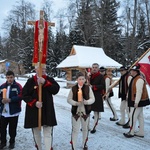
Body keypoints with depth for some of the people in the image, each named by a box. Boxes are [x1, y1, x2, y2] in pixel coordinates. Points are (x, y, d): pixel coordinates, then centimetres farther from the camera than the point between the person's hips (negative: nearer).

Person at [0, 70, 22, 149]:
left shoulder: (18, 86, -6)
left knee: (12, 128, 8)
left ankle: (12, 142, 27)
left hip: (14, 112, -4)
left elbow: (20, 96, -16)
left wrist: (10, 100, -24)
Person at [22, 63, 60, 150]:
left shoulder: (49, 80, 3)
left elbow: (56, 89, -10)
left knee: (48, 133, -3)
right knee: (36, 132, 17)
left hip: (47, 110, -1)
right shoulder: (30, 81, 0)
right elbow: (24, 95, -3)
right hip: (34, 110, 1)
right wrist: (34, 103, -16)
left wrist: (45, 83, -18)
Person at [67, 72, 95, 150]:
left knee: (85, 129, 17)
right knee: (75, 130, 3)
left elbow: (92, 99, -3)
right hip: (76, 111, -2)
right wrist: (76, 103, -21)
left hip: (86, 111, 2)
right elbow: (69, 99, -4)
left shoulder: (88, 88, -4)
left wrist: (86, 102, -23)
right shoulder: (73, 88, -7)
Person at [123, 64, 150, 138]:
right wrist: (128, 98, 20)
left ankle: (131, 132, 4)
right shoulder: (133, 79, 13)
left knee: (133, 116, -6)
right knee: (140, 116, 13)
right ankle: (141, 132, 21)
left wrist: (136, 102, -25)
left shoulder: (139, 80, -19)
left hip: (138, 102, -10)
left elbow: (139, 91, -24)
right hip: (135, 101, 10)